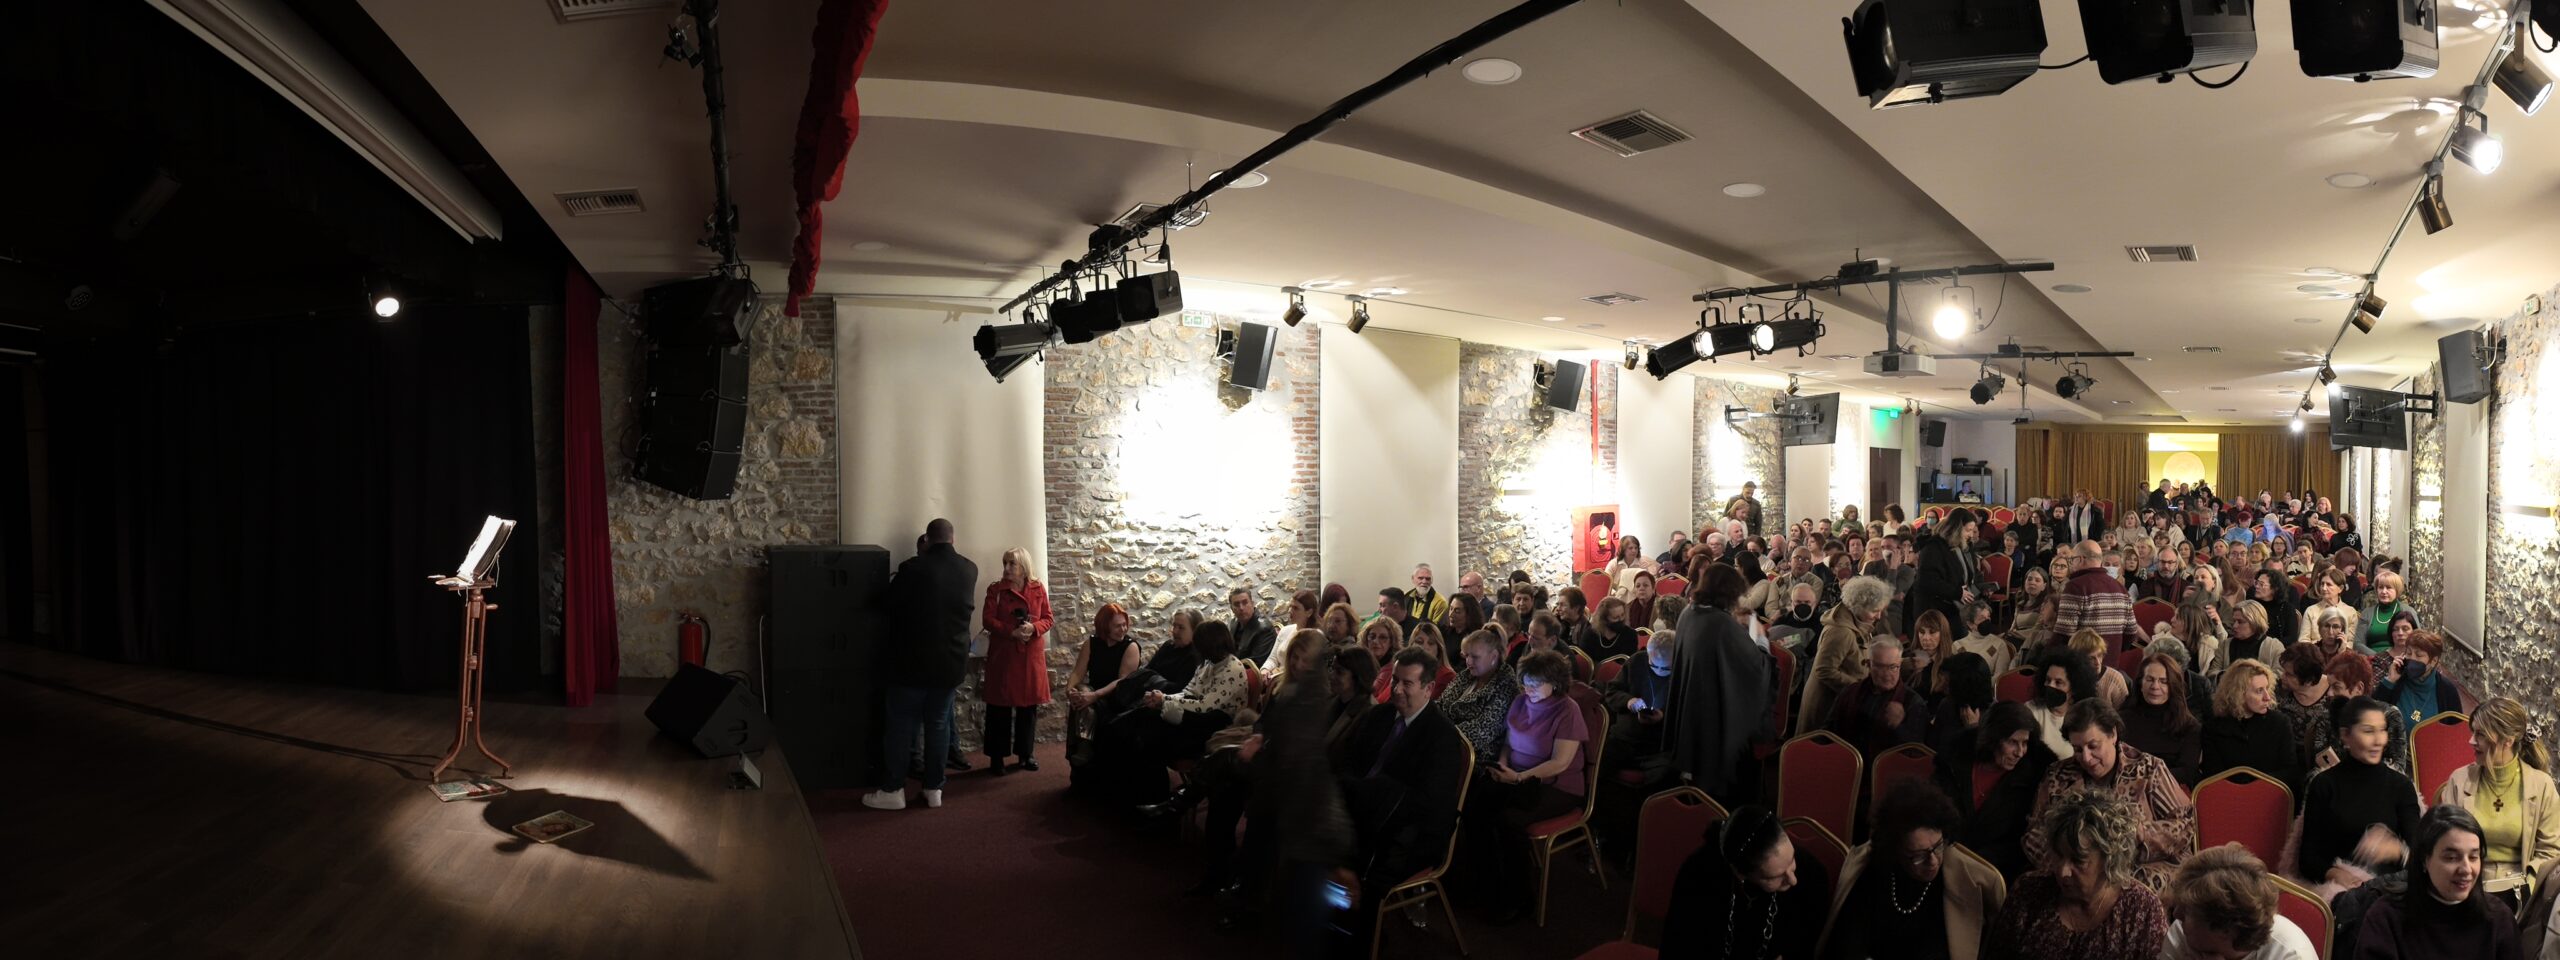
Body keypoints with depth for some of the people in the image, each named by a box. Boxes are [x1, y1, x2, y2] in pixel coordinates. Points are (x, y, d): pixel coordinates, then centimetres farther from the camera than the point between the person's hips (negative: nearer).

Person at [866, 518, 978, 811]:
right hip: (951, 660, 4)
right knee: (938, 724, 11)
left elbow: (889, 603, 0)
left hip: (913, 660, -4)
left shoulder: (913, 567, -13)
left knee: (900, 725, 5)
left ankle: (893, 790, 9)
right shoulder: (969, 570, 1)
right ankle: (934, 788, 13)